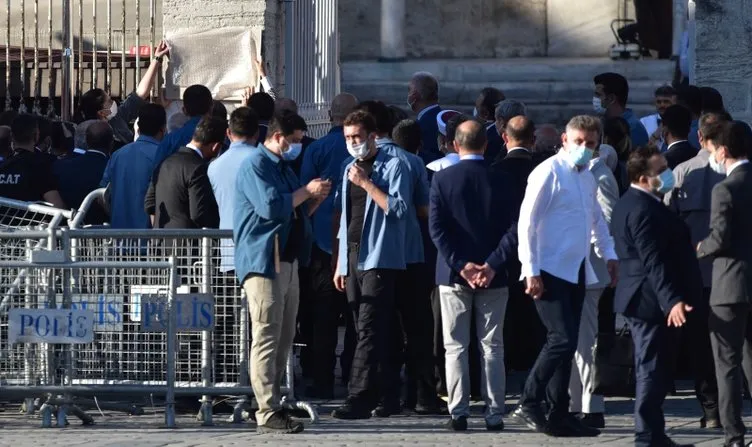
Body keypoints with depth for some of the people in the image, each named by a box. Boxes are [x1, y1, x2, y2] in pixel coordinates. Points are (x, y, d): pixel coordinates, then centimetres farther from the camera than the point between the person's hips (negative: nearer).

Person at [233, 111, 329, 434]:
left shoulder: (283, 168, 20)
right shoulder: (255, 165, -9)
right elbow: (270, 206, -22)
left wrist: (316, 198, 8)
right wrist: (306, 191, -11)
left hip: (288, 261, 10)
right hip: (263, 262, -10)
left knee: (283, 339, 10)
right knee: (267, 338, -11)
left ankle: (272, 404, 15)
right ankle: (268, 414, -13)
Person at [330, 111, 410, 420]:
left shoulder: (392, 167, -3)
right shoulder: (349, 168, 18)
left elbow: (398, 208, -14)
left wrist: (366, 183, -15)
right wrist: (340, 264, 18)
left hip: (379, 260, -7)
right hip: (352, 258, 7)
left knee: (369, 329, -13)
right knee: (365, 330, 7)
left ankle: (359, 398, -19)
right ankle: (375, 393, 11)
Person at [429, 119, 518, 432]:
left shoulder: (443, 180, -4)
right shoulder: (501, 182, -2)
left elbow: (437, 228, -10)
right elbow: (513, 230, -8)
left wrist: (460, 265, -10)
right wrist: (492, 265, -10)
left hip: (453, 276, -1)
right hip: (493, 277, 1)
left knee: (456, 347, 4)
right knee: (492, 347, 5)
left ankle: (458, 413, -2)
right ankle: (494, 414, 1)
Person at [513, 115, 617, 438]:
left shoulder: (588, 178, 14)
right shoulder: (549, 172, -10)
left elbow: (597, 218, 30)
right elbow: (527, 221, -13)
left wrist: (608, 254, 17)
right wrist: (531, 271, -17)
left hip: (577, 272, 8)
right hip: (550, 272, -8)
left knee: (567, 344, 8)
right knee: (562, 339, -17)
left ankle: (559, 414, 13)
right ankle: (529, 404, -9)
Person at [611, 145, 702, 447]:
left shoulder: (628, 204, 13)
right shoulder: (644, 210, -21)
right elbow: (653, 261, -28)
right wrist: (671, 300, -34)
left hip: (639, 298, 11)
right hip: (650, 299, -11)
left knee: (651, 370, 16)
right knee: (652, 370, -7)